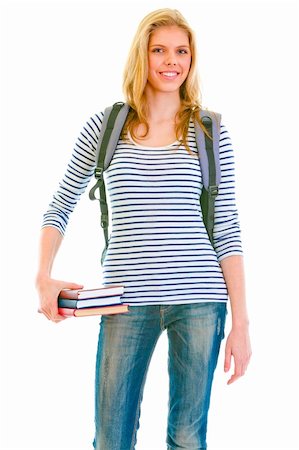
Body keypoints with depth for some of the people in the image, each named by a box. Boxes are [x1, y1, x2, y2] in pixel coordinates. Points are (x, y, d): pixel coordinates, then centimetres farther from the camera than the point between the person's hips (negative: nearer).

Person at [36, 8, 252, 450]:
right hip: (127, 300, 0)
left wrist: (241, 322, 1)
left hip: (200, 299, 0)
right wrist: (44, 277, -2)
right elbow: (60, 207, 13)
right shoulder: (105, 126, 6)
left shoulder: (210, 131, 5)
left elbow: (227, 230, 4)